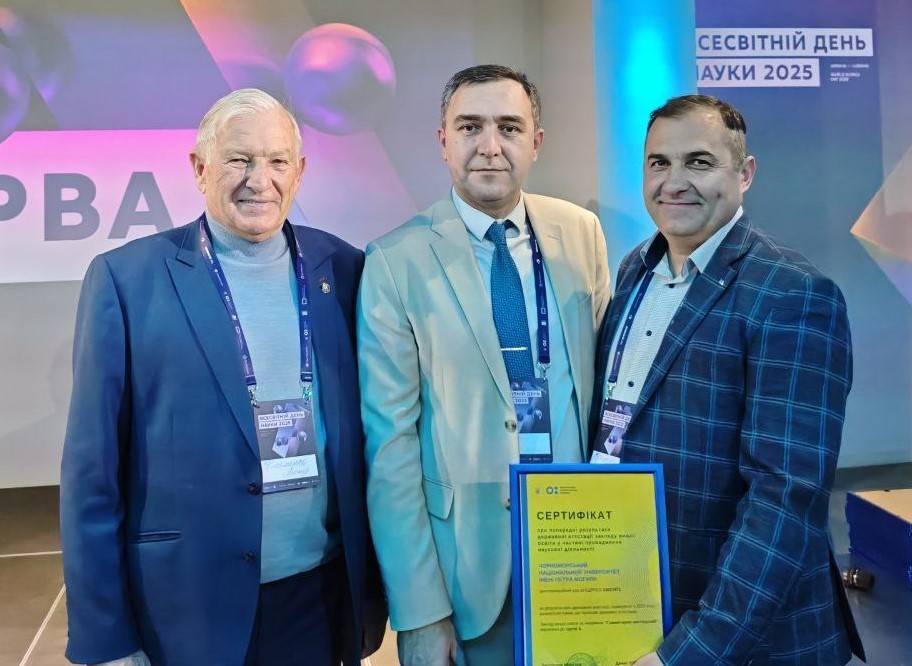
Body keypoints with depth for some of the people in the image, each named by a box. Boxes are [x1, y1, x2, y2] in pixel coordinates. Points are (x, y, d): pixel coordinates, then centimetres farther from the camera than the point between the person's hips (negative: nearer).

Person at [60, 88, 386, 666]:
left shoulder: (344, 270, 0)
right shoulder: (127, 277, -8)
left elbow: (370, 433, 4)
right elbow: (93, 470, -6)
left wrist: (375, 583, 6)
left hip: (326, 596, 3)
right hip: (188, 606, -2)